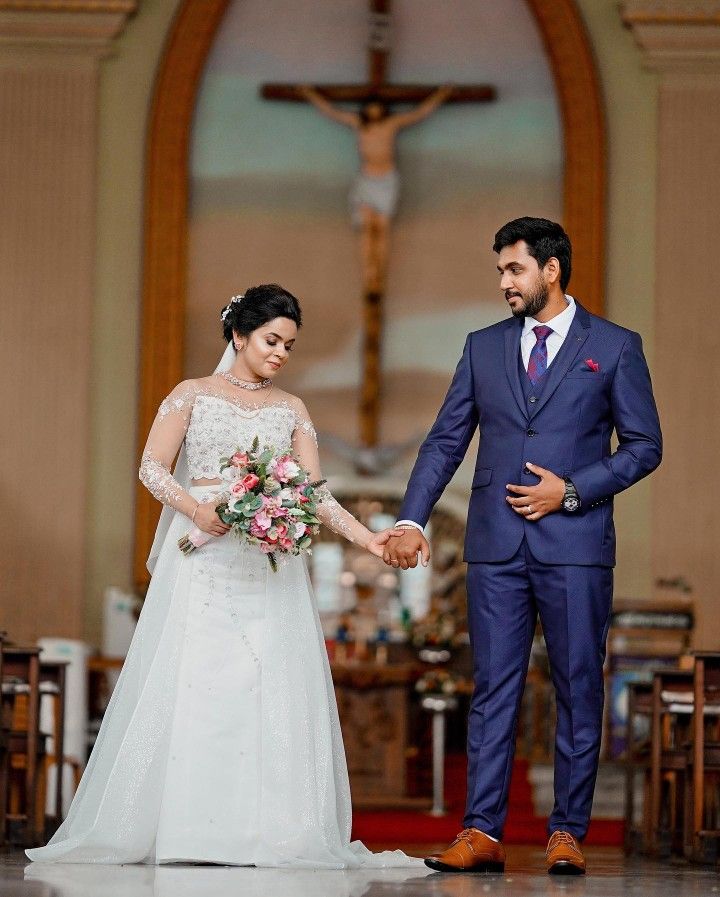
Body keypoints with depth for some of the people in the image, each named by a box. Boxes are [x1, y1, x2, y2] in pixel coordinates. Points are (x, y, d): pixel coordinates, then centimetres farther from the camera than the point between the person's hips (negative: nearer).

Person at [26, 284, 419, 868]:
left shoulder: (292, 411, 15)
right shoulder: (193, 395, 8)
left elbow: (315, 493, 8)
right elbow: (152, 467, 0)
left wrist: (367, 538, -7)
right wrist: (198, 510, -17)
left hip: (271, 567, 3)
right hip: (202, 562, -2)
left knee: (271, 691, -6)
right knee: (192, 685, -10)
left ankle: (267, 830, -6)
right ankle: (185, 827, -10)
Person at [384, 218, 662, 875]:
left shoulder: (615, 347, 4)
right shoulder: (484, 347, 12)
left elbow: (644, 446, 2)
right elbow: (445, 442, 9)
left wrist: (572, 491, -10)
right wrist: (412, 520, -3)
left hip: (575, 545, -2)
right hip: (496, 547, 3)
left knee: (578, 691, 1)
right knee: (493, 690, 1)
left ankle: (568, 833, 6)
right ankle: (482, 833, 1)